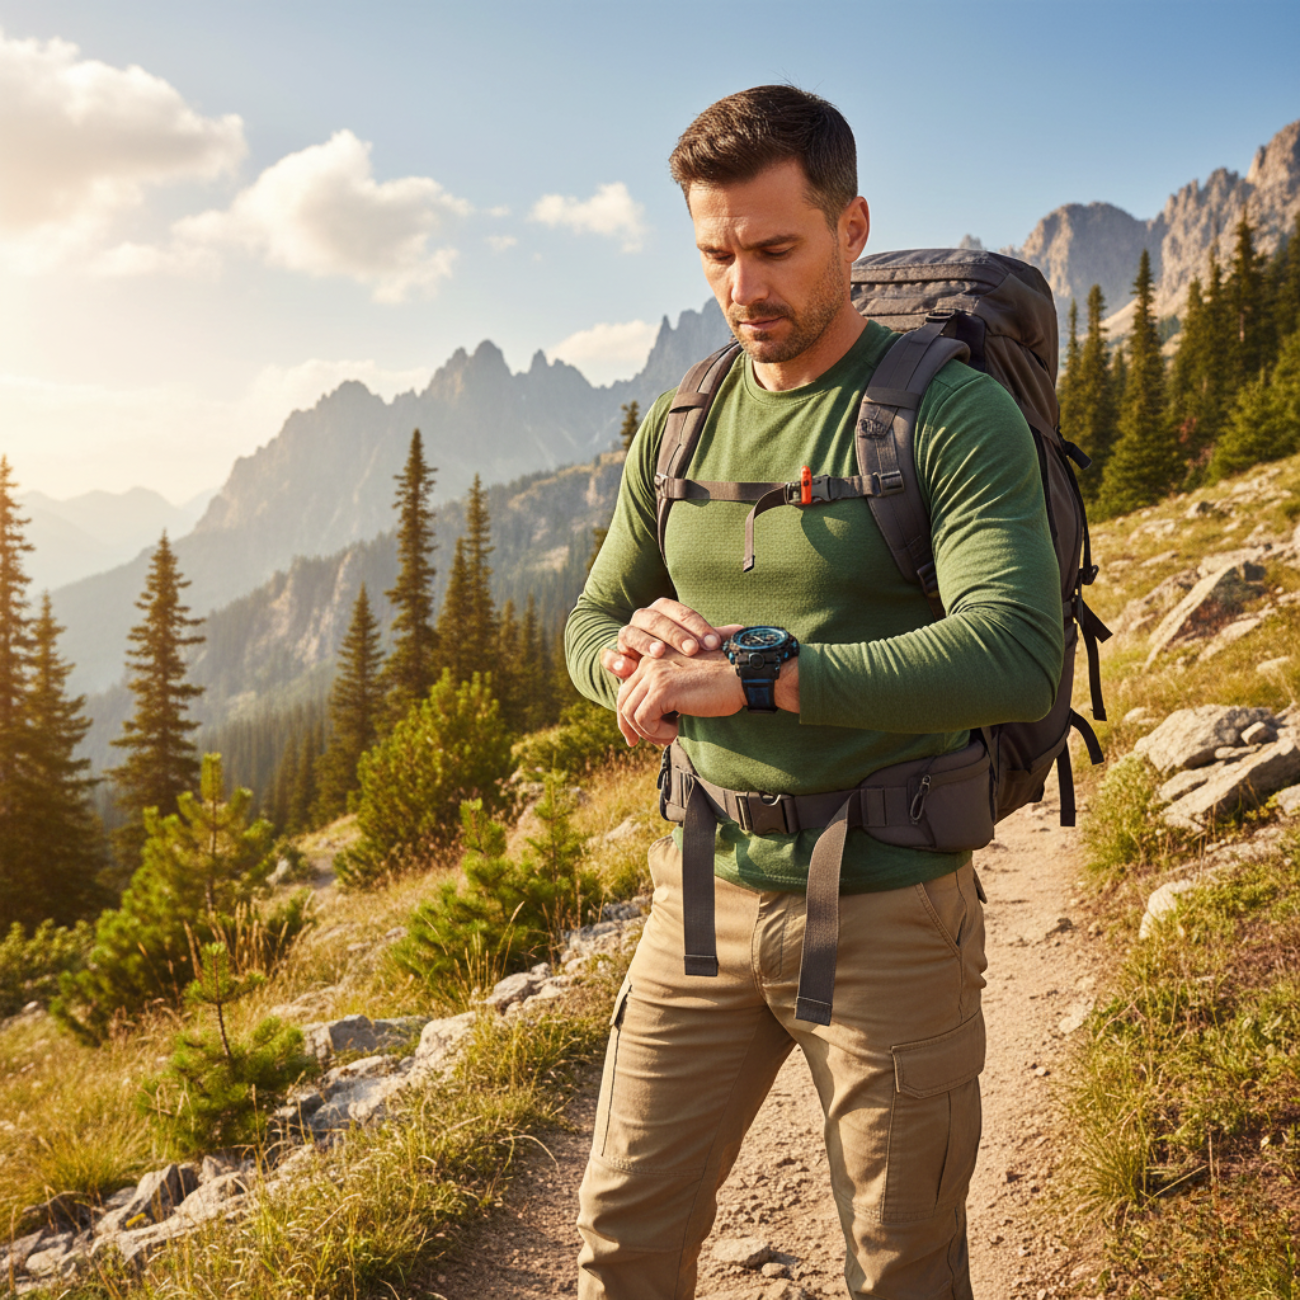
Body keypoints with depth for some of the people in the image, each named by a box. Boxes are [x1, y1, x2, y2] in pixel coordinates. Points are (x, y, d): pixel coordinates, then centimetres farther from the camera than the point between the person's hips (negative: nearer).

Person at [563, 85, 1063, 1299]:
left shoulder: (954, 413, -12)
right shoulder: (677, 429, 6)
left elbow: (1019, 656, -25)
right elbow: (588, 624, 13)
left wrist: (754, 675, -29)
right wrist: (633, 646, -12)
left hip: (887, 911, -4)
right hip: (705, 891, 5)